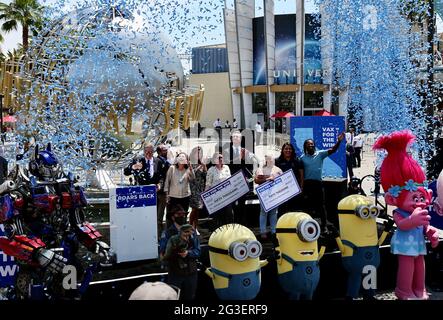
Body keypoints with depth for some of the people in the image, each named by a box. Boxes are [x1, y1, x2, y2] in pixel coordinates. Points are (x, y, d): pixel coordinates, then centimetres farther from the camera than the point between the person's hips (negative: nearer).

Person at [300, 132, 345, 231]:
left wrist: (339, 141, -26)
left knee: (321, 205, 2)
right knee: (308, 205, 10)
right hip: (307, 183, 1)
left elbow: (332, 150, -11)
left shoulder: (320, 154, 2)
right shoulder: (302, 158, 4)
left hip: (318, 183, -1)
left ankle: (324, 225, 11)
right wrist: (301, 186, 2)